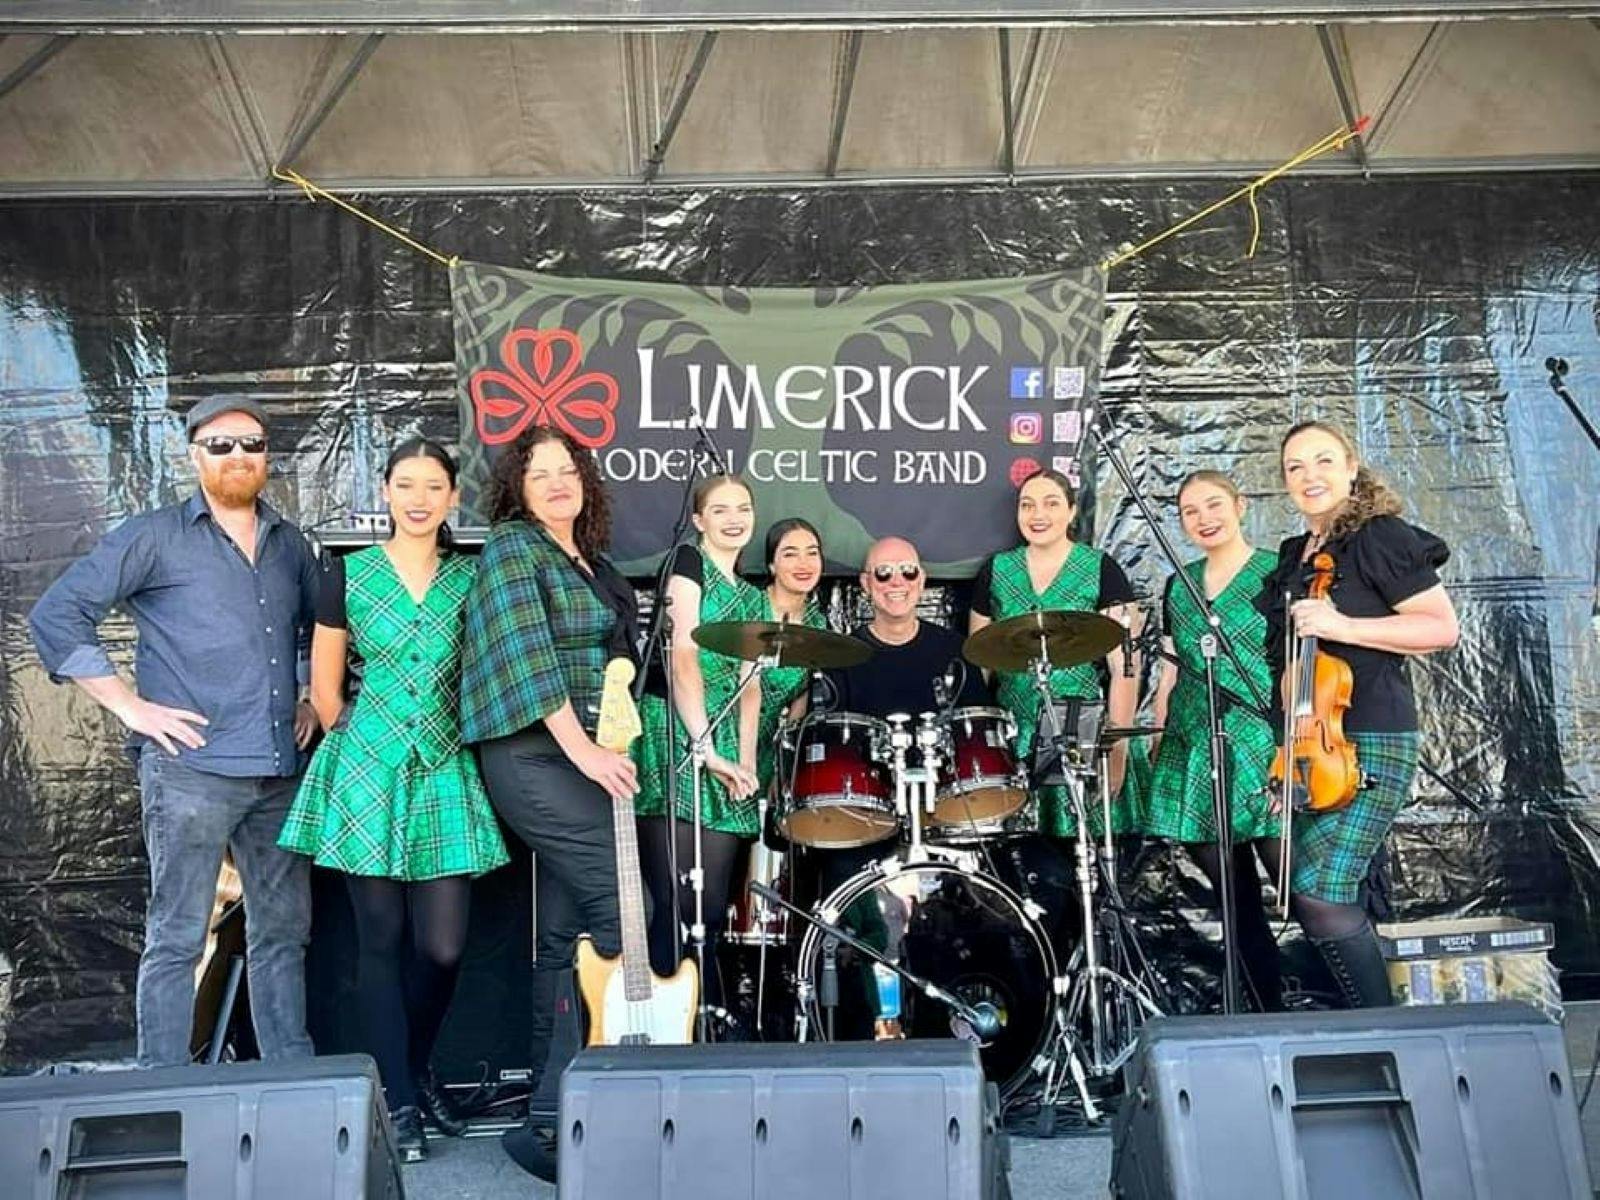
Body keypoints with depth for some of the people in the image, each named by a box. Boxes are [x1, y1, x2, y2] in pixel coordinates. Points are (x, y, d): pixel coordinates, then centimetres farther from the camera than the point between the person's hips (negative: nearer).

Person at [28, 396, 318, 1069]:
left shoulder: (290, 545, 16)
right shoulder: (155, 538, 1)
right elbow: (55, 615, -3)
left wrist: (316, 698, 16)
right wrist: (130, 705, -8)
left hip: (281, 772, 5)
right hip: (191, 767, -5)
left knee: (283, 932, 10)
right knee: (176, 938, -1)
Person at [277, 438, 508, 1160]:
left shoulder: (470, 577, 6)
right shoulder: (348, 575, 2)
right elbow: (324, 687, 7)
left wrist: (463, 745, 5)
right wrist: (360, 749, 7)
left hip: (445, 776, 2)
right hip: (367, 774, -1)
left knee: (443, 944, 0)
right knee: (382, 940, 3)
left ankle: (418, 1073, 27)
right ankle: (399, 1100, 16)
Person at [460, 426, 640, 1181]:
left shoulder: (591, 560, 18)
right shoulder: (511, 545, -6)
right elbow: (527, 655, -17)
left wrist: (608, 745, 13)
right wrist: (583, 749, -21)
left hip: (582, 757, 8)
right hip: (534, 755, -8)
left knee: (566, 931, 10)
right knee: (621, 908, -14)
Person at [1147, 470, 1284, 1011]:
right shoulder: (1177, 588, 15)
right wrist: (1156, 748, 13)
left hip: (1258, 748, -5)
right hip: (1192, 758, 5)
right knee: (1236, 903, 8)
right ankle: (1270, 1017, 18)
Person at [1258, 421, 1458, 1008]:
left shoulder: (1380, 536, -6)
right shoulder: (1294, 555, 17)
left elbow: (1443, 627, -11)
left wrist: (1344, 626, -21)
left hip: (1367, 744, -8)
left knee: (1320, 894, -16)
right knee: (1308, 896, 9)